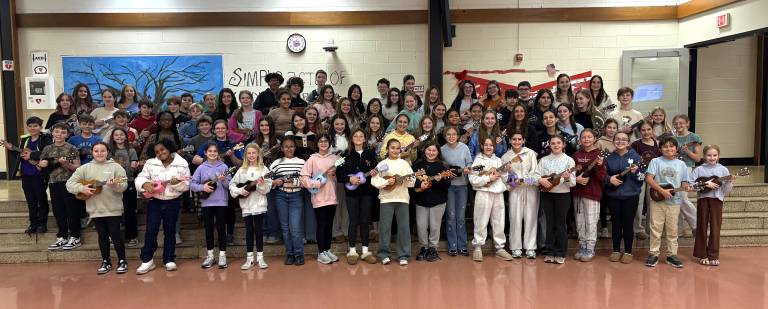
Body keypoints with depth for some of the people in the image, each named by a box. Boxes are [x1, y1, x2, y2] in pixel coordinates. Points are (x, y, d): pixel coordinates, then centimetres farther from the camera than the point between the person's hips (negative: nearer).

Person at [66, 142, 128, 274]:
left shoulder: (115, 167, -1)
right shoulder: (85, 168, 7)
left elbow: (124, 185, -8)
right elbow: (70, 183, 6)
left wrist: (114, 185, -28)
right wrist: (82, 188, -10)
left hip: (113, 208, -3)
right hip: (95, 209, 3)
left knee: (115, 234, 0)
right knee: (102, 235, 11)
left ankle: (122, 261, 11)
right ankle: (106, 262, 22)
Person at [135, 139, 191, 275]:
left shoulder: (182, 164, -4)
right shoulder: (150, 163, 1)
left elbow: (187, 185, -5)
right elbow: (140, 178, 0)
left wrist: (177, 183, -25)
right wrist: (145, 183, -22)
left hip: (173, 202, -1)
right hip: (154, 202, 1)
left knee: (170, 231, 9)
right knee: (151, 231, -2)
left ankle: (169, 260, 18)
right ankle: (147, 260, 9)